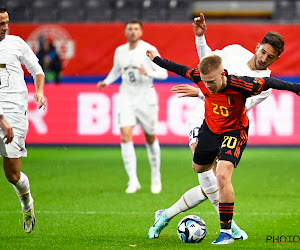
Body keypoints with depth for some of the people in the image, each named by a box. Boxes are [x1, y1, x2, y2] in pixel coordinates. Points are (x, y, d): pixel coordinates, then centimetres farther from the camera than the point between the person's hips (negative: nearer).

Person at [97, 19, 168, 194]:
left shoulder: (149, 50, -8)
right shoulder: (120, 51, 5)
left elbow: (163, 73, -9)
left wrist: (148, 73, -27)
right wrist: (106, 82, 5)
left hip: (146, 99, -2)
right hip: (127, 99, 2)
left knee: (151, 138, 9)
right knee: (125, 136, -14)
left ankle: (156, 176, 32)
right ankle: (133, 181, -14)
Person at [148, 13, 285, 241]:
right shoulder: (235, 51, 2)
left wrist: (201, 92, -26)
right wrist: (200, 36, 5)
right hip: (203, 119, 0)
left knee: (209, 188, -5)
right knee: (206, 167, -27)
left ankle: (166, 216, 16)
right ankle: (228, 224, -25)